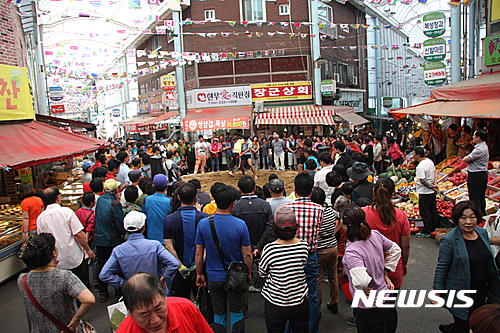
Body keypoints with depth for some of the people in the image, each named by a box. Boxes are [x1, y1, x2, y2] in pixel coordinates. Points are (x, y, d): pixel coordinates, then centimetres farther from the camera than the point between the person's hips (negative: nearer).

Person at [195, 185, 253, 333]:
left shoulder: (203, 224, -12)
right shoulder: (240, 225, -17)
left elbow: (199, 253, -5)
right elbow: (247, 254, -10)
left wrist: (199, 274, 9)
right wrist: (249, 273, 7)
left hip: (214, 277, 2)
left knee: (218, 315, 17)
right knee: (236, 314, 16)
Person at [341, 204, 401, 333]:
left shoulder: (351, 251, -33)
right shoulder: (375, 235, -11)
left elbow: (361, 281, -42)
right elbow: (396, 250, 5)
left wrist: (364, 288, -20)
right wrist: (385, 272, 9)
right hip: (384, 298, 7)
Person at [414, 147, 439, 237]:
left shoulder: (420, 167, -24)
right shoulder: (430, 161, 4)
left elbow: (423, 181, -25)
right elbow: (435, 173, 11)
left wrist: (432, 186, -13)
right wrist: (435, 183, 4)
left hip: (424, 192, -9)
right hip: (432, 192, 9)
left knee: (425, 213, 2)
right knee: (433, 211, 18)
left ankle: (426, 232, 10)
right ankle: (434, 228, 29)